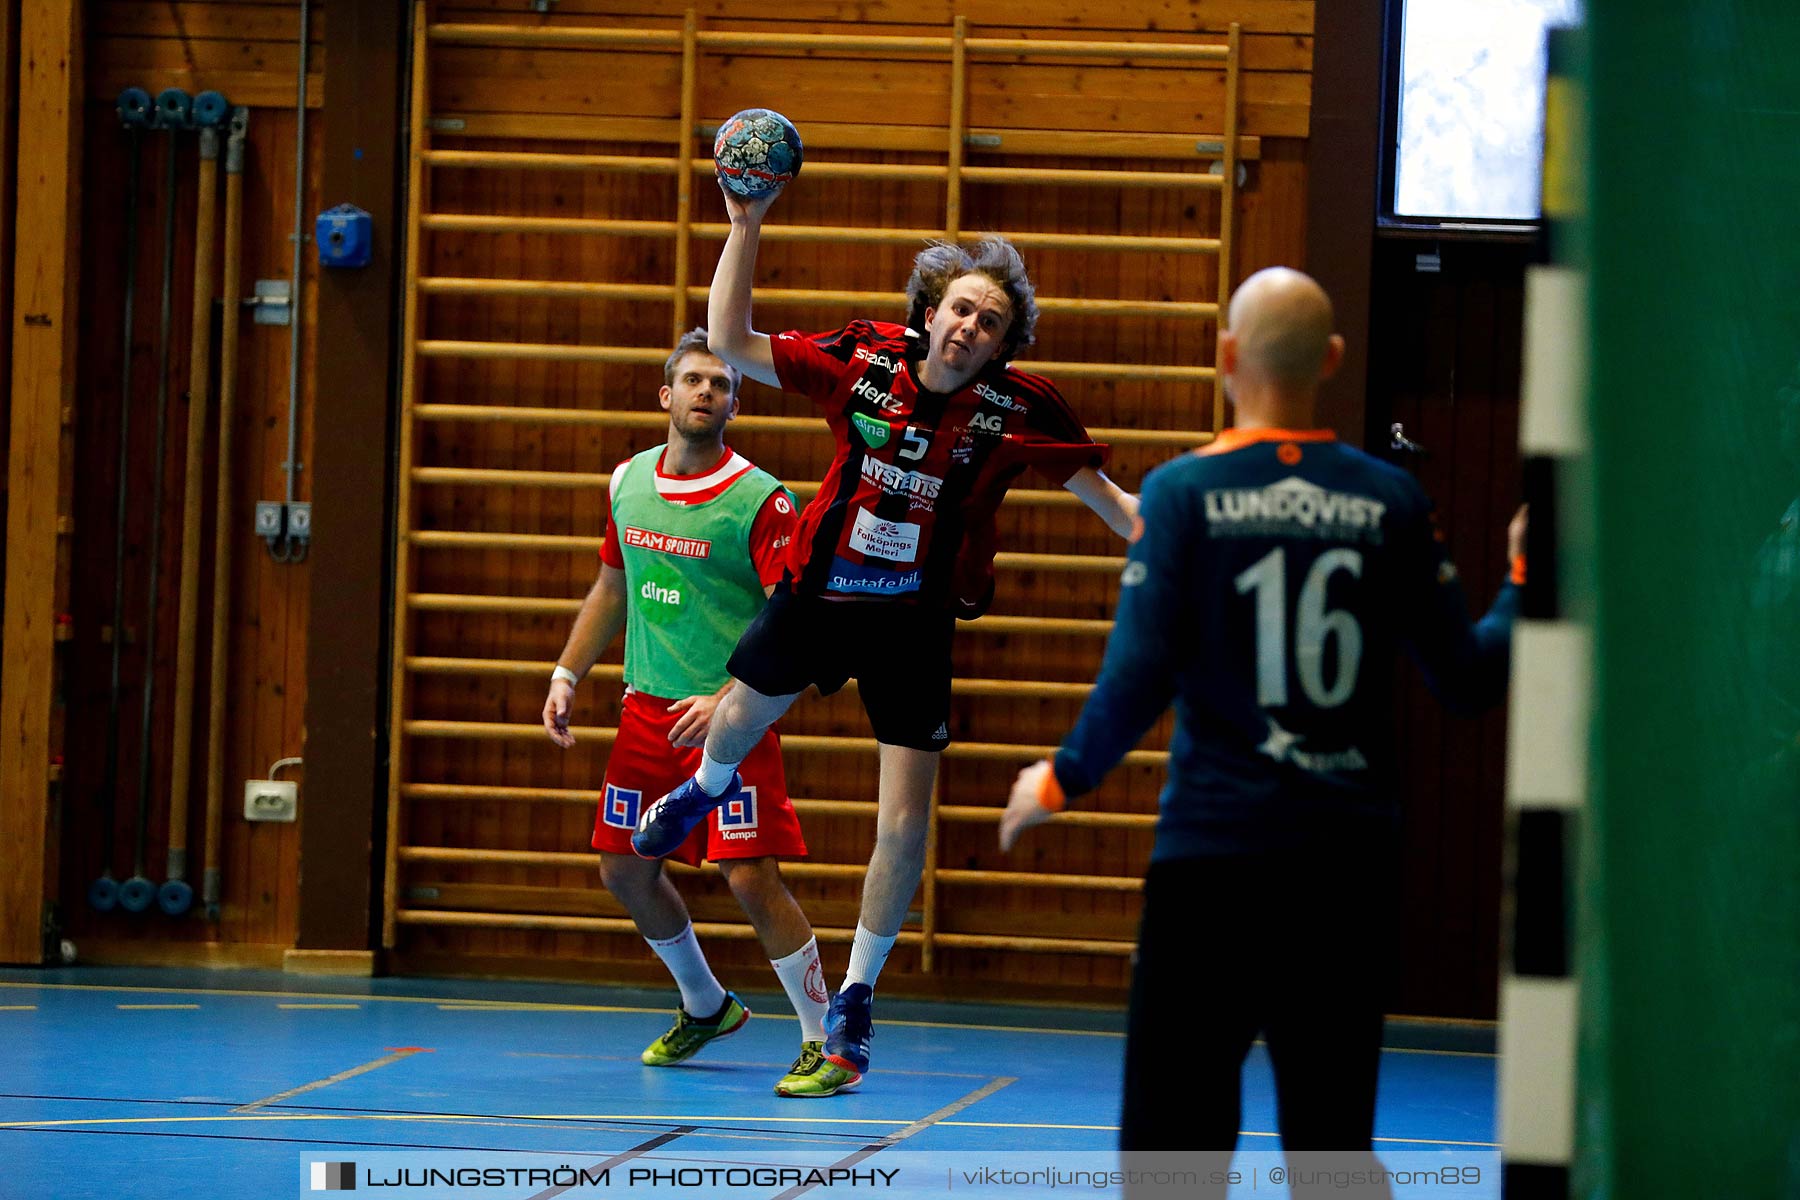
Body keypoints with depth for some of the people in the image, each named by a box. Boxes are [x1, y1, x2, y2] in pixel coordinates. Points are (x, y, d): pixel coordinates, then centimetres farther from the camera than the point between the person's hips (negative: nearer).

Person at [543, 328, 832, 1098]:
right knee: (625, 869, 12)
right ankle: (705, 1007, 34)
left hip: (729, 716, -7)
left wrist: (728, 699, -25)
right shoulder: (628, 482, 6)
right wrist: (567, 675, 14)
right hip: (647, 708, 7)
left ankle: (826, 1041, -3)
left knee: (750, 876, -14)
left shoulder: (759, 500, -12)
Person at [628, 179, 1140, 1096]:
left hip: (916, 623, -2)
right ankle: (708, 789, 66)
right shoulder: (863, 362, -15)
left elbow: (1105, 496, -9)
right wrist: (746, 226, -18)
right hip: (817, 595, 2)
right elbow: (731, 345, -12)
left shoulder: (1019, 409, -18)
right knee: (739, 720, 25)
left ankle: (855, 1000, 14)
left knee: (904, 825, -6)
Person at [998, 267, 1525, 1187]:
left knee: (1171, 1130, 1)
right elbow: (1467, 679, 4)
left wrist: (1061, 781, 5)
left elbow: (1138, 680, -12)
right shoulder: (1390, 500, 2)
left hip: (1213, 854, -3)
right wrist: (1521, 586, 22)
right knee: (1332, 1139, 8)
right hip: (1348, 862, 3)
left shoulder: (1184, 492, -6)